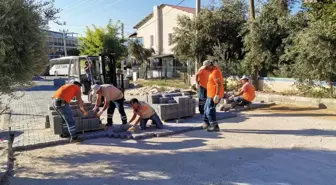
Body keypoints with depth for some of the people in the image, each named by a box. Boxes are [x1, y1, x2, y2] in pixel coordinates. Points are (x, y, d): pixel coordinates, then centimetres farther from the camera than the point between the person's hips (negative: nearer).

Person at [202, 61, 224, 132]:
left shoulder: (215, 72, -19)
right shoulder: (214, 70, 13)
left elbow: (219, 84, -26)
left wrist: (217, 95, -28)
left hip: (214, 95, -11)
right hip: (211, 94, 11)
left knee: (210, 110, -7)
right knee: (206, 108, 20)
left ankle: (215, 127, 0)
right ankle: (206, 123, 32)